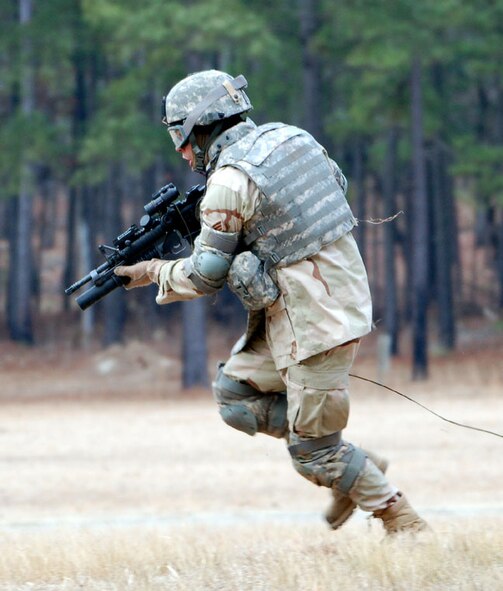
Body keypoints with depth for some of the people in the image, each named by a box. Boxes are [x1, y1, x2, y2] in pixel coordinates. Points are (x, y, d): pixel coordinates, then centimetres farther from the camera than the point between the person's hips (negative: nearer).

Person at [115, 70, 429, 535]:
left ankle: (404, 525, 5)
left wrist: (153, 273, 9)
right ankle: (356, 468, 14)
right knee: (235, 391, 14)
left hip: (315, 321, -9)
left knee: (314, 451, -1)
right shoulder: (287, 137, 7)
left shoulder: (229, 182, -16)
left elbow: (206, 276, -11)